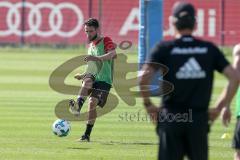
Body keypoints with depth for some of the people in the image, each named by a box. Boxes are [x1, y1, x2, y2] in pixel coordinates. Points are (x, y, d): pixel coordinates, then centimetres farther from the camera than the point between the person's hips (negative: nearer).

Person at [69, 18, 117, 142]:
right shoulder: (91, 45, 24)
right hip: (93, 77, 5)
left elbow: (113, 54, -22)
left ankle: (87, 135, -15)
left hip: (103, 80, -5)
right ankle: (77, 107, -53)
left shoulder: (106, 41, 0)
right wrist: (83, 75, 20)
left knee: (93, 103, -20)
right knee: (87, 80, -32)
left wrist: (96, 58, -36)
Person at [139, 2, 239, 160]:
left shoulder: (165, 48, -1)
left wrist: (148, 104, 0)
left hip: (171, 118, -1)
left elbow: (144, 76, -14)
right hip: (199, 120, 2)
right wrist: (220, 107, 9)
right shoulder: (209, 49, 6)